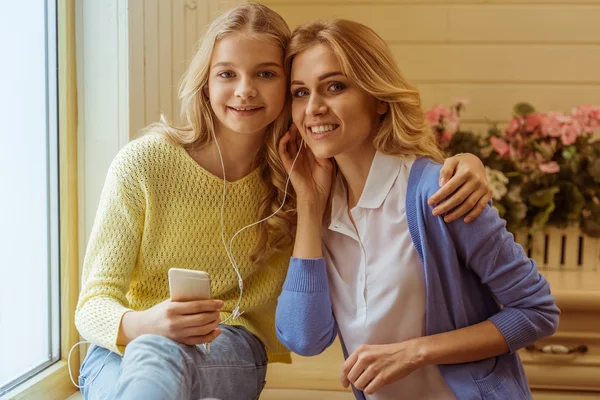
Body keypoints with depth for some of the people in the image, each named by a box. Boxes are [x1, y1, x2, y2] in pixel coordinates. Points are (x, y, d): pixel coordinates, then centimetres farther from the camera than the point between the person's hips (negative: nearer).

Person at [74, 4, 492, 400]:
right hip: (121, 351, 0)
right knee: (151, 352, -39)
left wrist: (461, 162, -19)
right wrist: (141, 325, -35)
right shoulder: (143, 163, -11)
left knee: (161, 358, -37)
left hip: (233, 353, 0)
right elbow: (93, 304, -10)